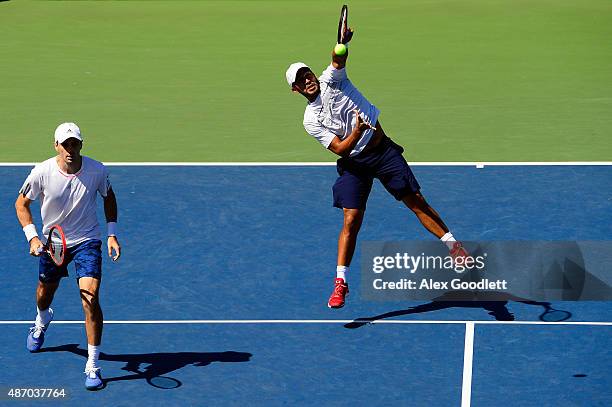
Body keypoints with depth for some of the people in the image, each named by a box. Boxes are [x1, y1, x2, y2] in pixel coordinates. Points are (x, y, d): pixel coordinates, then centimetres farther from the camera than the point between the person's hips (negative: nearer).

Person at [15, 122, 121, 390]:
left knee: (91, 300, -19)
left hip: (87, 241, -2)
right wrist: (32, 237, -16)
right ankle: (42, 321, 64)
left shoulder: (96, 171, -16)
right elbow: (21, 203, -4)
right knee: (45, 294, 24)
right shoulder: (42, 173, -18)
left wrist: (112, 235, -2)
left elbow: (109, 197, 5)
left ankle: (92, 366, -11)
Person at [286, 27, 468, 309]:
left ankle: (453, 246, 6)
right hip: (354, 163, -1)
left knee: (416, 201, -3)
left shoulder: (330, 80, 0)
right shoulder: (311, 121, -5)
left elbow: (338, 60, -22)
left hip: (383, 151, 1)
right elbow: (340, 148, -14)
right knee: (351, 220, -9)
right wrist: (357, 132, -33)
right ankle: (340, 282, -2)